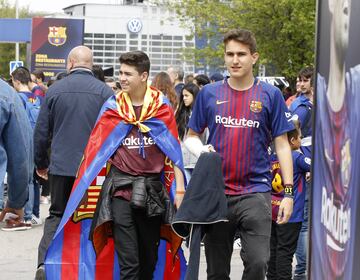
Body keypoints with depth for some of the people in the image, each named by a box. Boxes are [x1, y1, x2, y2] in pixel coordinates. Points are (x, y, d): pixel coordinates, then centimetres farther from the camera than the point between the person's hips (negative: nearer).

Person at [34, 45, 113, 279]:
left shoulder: (55, 90, 0)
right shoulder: (104, 91, -4)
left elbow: (41, 132, 4)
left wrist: (41, 163, 17)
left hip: (61, 166, 1)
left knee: (57, 216, 10)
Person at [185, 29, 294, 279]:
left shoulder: (270, 95, 1)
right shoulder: (209, 94, 6)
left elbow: (282, 145, 3)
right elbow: (192, 135, 15)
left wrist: (288, 192, -2)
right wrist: (202, 150, -9)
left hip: (255, 191, -2)